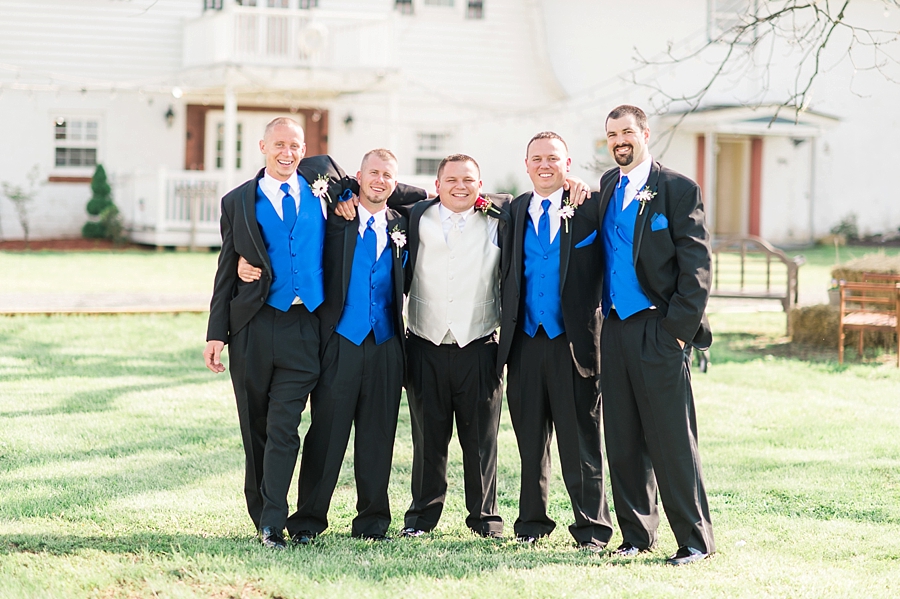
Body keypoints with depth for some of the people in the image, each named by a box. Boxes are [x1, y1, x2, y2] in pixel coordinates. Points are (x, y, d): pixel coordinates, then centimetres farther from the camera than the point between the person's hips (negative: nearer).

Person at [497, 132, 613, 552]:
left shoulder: (589, 207, 0)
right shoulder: (513, 211, 11)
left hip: (573, 341, -4)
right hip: (525, 341, 4)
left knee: (581, 442, -1)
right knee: (530, 440, 11)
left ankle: (591, 530, 5)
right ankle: (532, 523, 22)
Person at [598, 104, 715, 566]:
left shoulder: (678, 190, -4)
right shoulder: (607, 186, 15)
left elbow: (695, 268, -8)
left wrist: (679, 329, -12)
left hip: (659, 331, -6)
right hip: (615, 328, 6)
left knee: (672, 440, -5)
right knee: (623, 441, 8)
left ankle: (695, 539, 2)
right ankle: (636, 534, 17)